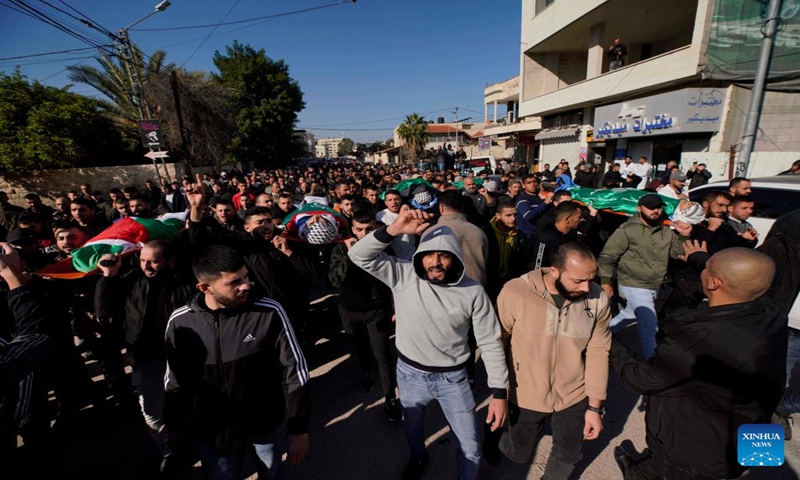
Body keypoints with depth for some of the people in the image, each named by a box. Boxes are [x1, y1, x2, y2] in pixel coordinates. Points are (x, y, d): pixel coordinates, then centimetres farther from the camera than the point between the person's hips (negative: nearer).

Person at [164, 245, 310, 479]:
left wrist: (299, 429, -12)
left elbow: (295, 373, -16)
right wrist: (174, 427, 11)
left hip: (268, 426, -1)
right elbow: (176, 380, 2)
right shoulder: (180, 322, -15)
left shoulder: (269, 313, -24)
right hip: (212, 432, 1)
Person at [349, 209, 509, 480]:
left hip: (452, 377, -1)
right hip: (410, 374, 2)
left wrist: (499, 392, -13)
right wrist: (394, 230, -42)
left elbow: (490, 342, -11)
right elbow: (359, 255, -27)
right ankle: (417, 457, 64)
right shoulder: (403, 275, -19)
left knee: (470, 447, 14)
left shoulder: (472, 291, -19)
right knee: (412, 427, 29)